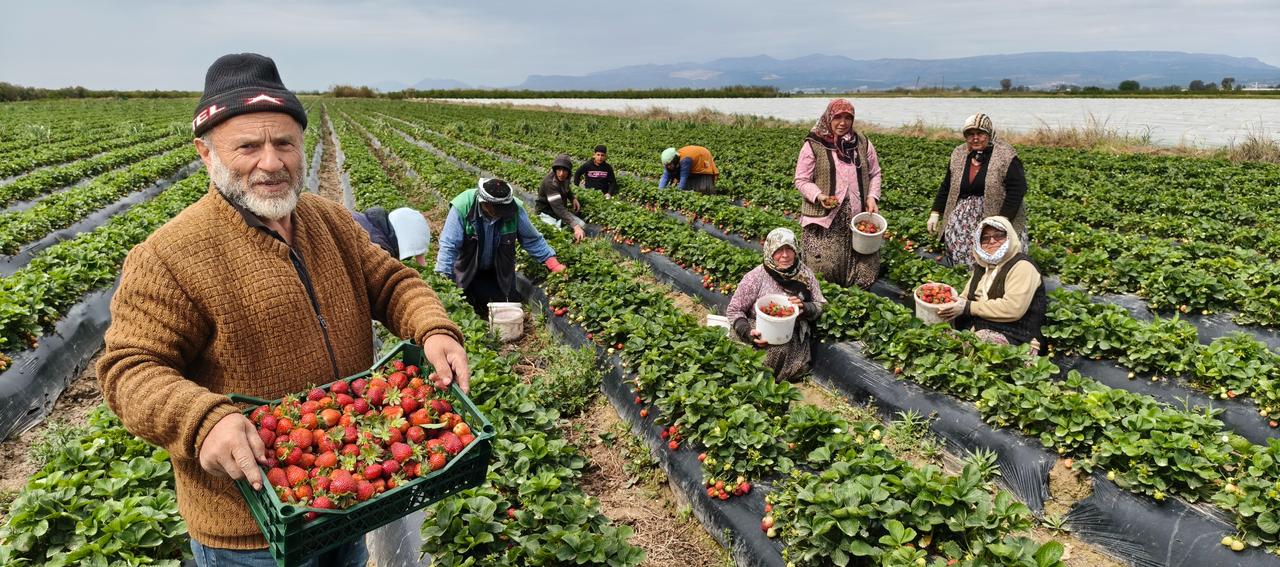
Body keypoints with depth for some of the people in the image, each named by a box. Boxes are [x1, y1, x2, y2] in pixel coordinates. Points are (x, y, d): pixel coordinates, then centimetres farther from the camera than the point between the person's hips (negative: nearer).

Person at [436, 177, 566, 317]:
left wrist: (553, 264, -16)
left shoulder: (515, 209, -23)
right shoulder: (461, 208, -30)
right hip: (467, 273, -2)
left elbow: (532, 239, -10)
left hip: (500, 273, 2)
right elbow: (448, 246, -28)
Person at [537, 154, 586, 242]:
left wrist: (573, 198, -3)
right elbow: (558, 208, -41)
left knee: (583, 226, -9)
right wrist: (575, 226, -51)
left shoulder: (564, 178, -7)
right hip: (547, 214, -7)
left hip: (562, 210, 7)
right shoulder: (550, 182, -31)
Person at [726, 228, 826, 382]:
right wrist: (748, 332, -23)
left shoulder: (805, 274, -2)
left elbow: (820, 306, 7)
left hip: (794, 342, 4)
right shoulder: (756, 277, -12)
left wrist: (804, 307, -16)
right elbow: (734, 310, -6)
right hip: (762, 339, -3)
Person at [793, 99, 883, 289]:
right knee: (825, 269, -4)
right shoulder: (813, 145, -3)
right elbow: (802, 180, -2)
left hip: (858, 217, 3)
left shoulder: (862, 143, 8)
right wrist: (819, 196, -19)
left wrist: (872, 197, -1)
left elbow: (874, 173, 16)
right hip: (825, 218, -3)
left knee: (864, 270, 4)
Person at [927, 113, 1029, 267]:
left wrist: (1003, 219, -19)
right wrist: (935, 214, 8)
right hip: (964, 216, 4)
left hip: (995, 213, -4)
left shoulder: (1006, 156, -6)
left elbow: (1017, 189, -12)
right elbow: (946, 187, 15)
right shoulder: (958, 155, 10)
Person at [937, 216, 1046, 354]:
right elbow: (966, 297, 15)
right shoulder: (982, 265, 17)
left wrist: (968, 308, -18)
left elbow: (1012, 308, -22)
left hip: (1014, 337, -7)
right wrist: (949, 307, -9)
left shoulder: (1021, 266, -10)